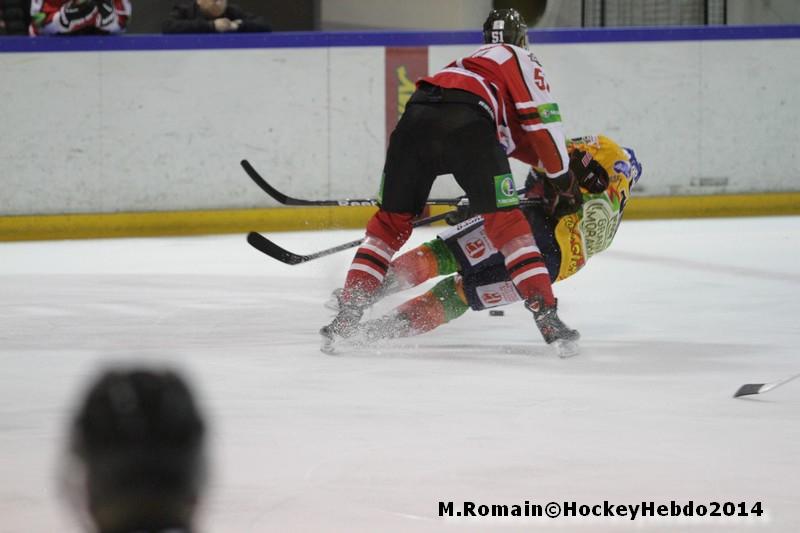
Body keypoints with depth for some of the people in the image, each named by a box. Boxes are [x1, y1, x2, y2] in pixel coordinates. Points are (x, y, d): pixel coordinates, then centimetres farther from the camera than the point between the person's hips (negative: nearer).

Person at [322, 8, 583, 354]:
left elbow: (510, 137, 42)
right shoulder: (520, 59, 24)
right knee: (506, 220, 2)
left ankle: (347, 315, 6)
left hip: (416, 118, 5)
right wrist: (561, 179, 18)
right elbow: (540, 119, 11)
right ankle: (546, 315, -6)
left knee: (391, 221, 15)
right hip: (465, 123, -5)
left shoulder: (470, 63, 43)